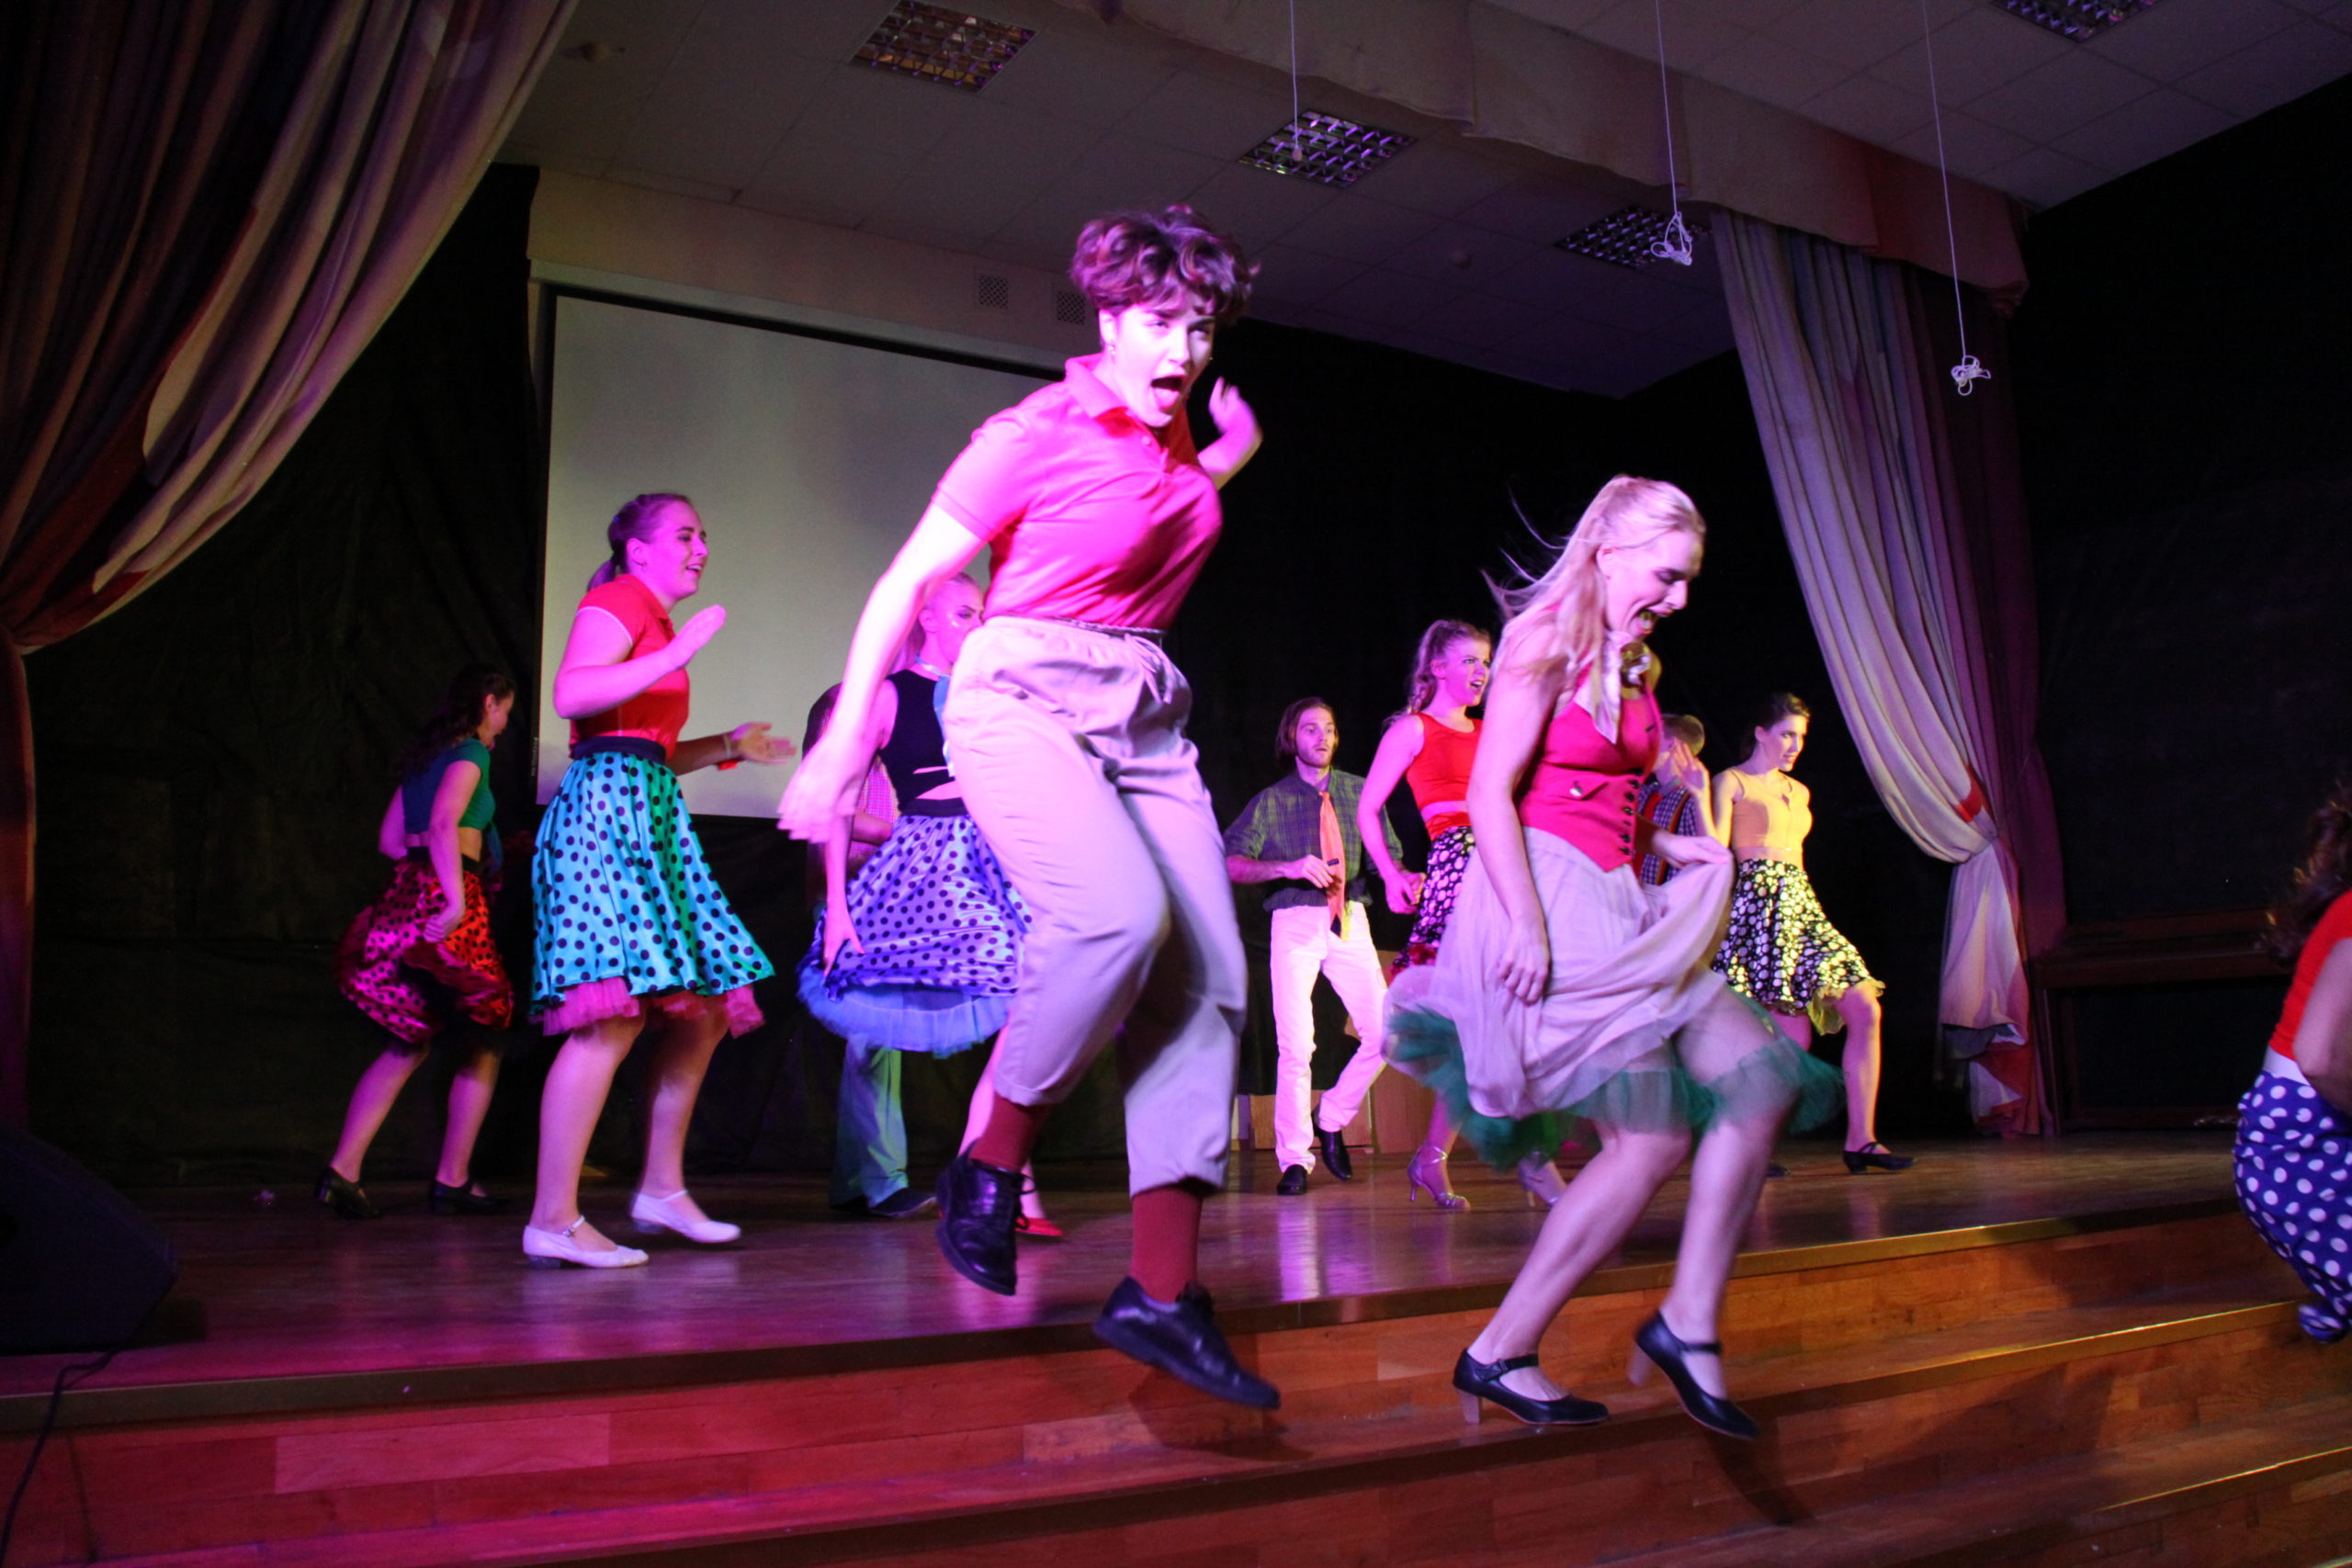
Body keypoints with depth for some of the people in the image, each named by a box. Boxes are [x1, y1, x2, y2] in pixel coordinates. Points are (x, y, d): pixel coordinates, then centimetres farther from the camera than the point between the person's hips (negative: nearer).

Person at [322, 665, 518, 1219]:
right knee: (484, 1042, 3)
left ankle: (343, 1169, 2)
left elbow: (389, 839, 21)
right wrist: (456, 899, -28)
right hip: (445, 895, -8)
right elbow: (444, 824, -20)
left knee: (409, 1044, 12)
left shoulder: (423, 755, 20)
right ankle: (452, 1180, 4)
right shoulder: (470, 753, -4)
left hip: (406, 893, 8)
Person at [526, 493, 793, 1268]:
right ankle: (553, 1221, -15)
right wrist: (678, 653, -19)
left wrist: (728, 747, 22)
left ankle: (662, 1189, 15)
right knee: (617, 1013, -17)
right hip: (608, 804, -10)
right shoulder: (617, 601, -1)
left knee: (705, 1007, 8)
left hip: (651, 816, 10)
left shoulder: (658, 624, 26)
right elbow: (571, 695, -19)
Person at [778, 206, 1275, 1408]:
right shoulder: (1035, 433, -5)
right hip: (1023, 699, -7)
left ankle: (1162, 1291, -5)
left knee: (1209, 979, -8)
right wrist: (843, 740, -9)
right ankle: (989, 1166, -9)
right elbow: (906, 583, -5)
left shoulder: (1176, 444, 15)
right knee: (1120, 913, -33)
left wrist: (1233, 456, 24)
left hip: (1146, 720, 7)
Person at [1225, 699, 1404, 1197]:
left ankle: (1333, 1121, 17)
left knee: (1384, 1032, -6)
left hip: (1350, 921, 3)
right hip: (1295, 922, -2)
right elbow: (1230, 864, -5)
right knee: (1295, 1044, -6)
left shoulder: (1359, 792, 12)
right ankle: (1294, 1159, 6)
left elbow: (1387, 853, 13)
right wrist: (1290, 867, -19)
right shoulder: (1272, 800, 4)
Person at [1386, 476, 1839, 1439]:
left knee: (1759, 1080, -1)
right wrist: (1527, 925, -24)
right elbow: (1490, 794, -15)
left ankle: (1688, 1322, 2)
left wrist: (1676, 846, 11)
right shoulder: (1544, 644, -7)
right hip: (1547, 897, -9)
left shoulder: (1633, 670, 19)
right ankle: (1500, 1356, -4)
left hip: (1615, 905, 9)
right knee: (1653, 1137, -13)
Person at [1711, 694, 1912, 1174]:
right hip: (1758, 907, -8)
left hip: (1801, 907, 8)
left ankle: (1861, 1138, 1)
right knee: (1795, 1038, -11)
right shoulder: (1731, 782, 0)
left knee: (1865, 1009, -4)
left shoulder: (1799, 792, 22)